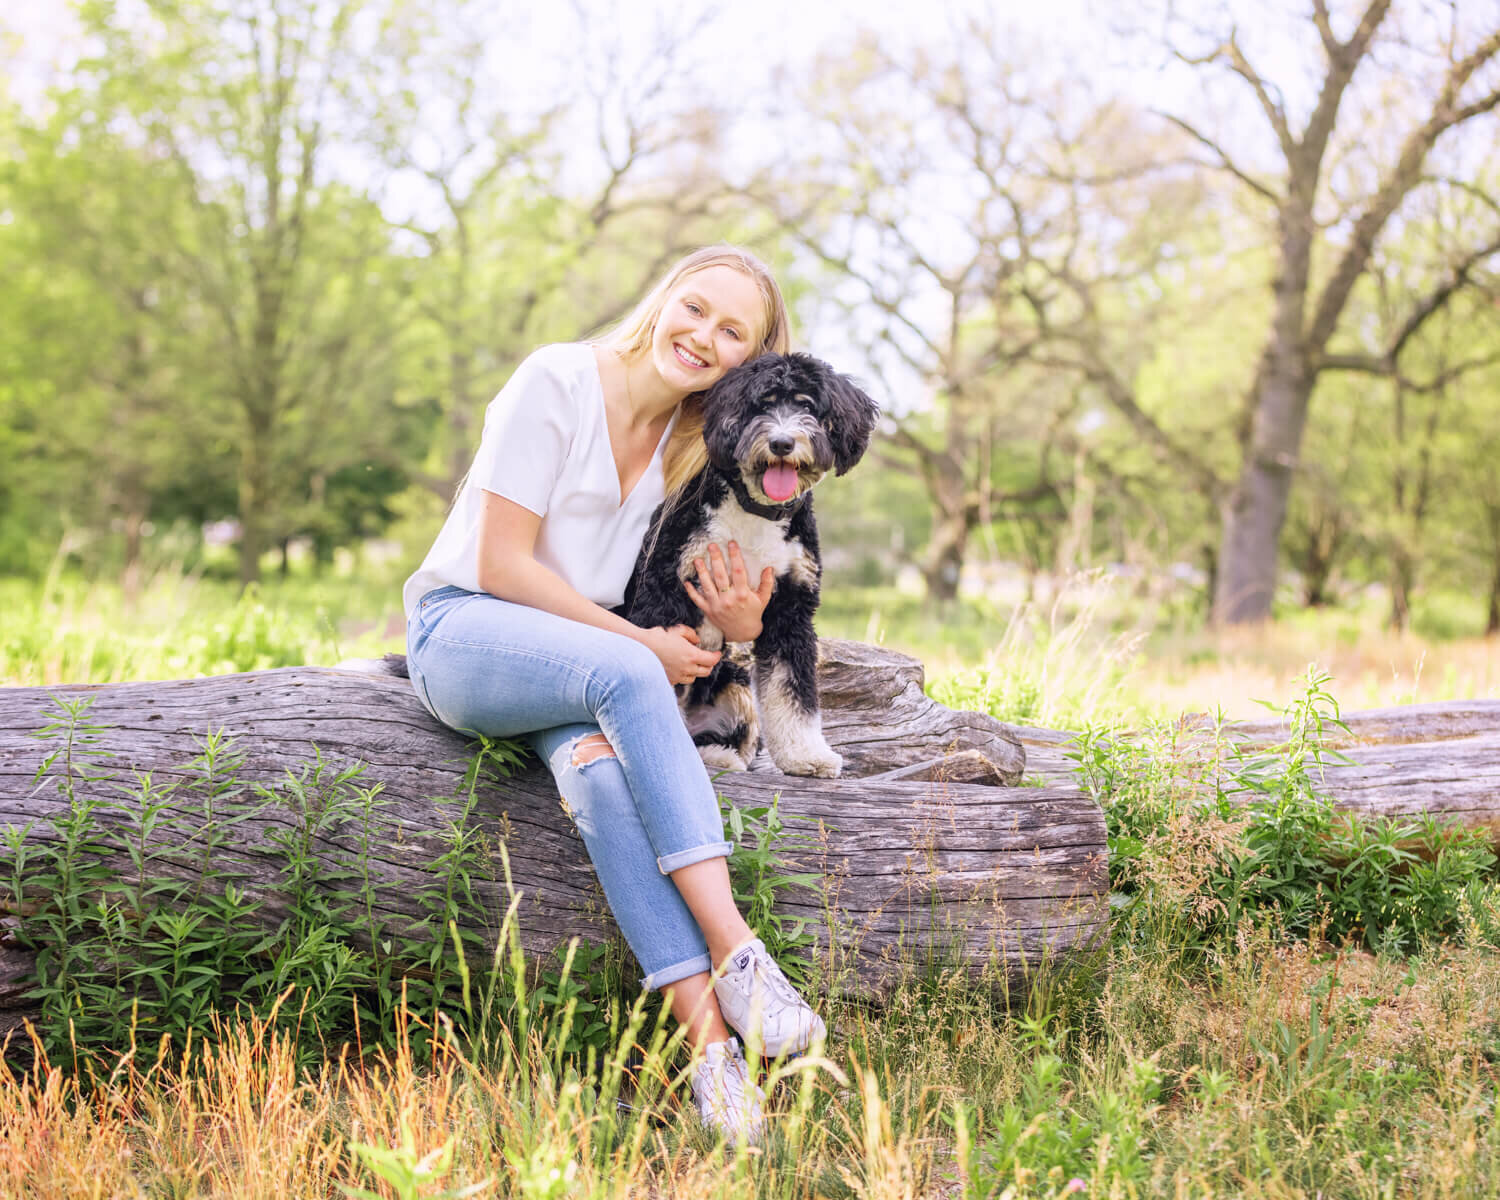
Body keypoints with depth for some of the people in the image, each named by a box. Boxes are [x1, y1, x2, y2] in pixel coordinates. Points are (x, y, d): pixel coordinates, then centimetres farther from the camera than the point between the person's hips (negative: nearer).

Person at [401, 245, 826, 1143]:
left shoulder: (699, 441, 8)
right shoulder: (557, 383, -11)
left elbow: (676, 592, 14)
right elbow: (501, 564, -14)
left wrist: (738, 625, -10)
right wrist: (638, 642, -17)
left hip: (580, 656, 4)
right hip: (464, 631, -4)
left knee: (599, 760, -33)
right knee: (624, 675, -36)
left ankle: (709, 1034, -44)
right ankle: (735, 954, -41)